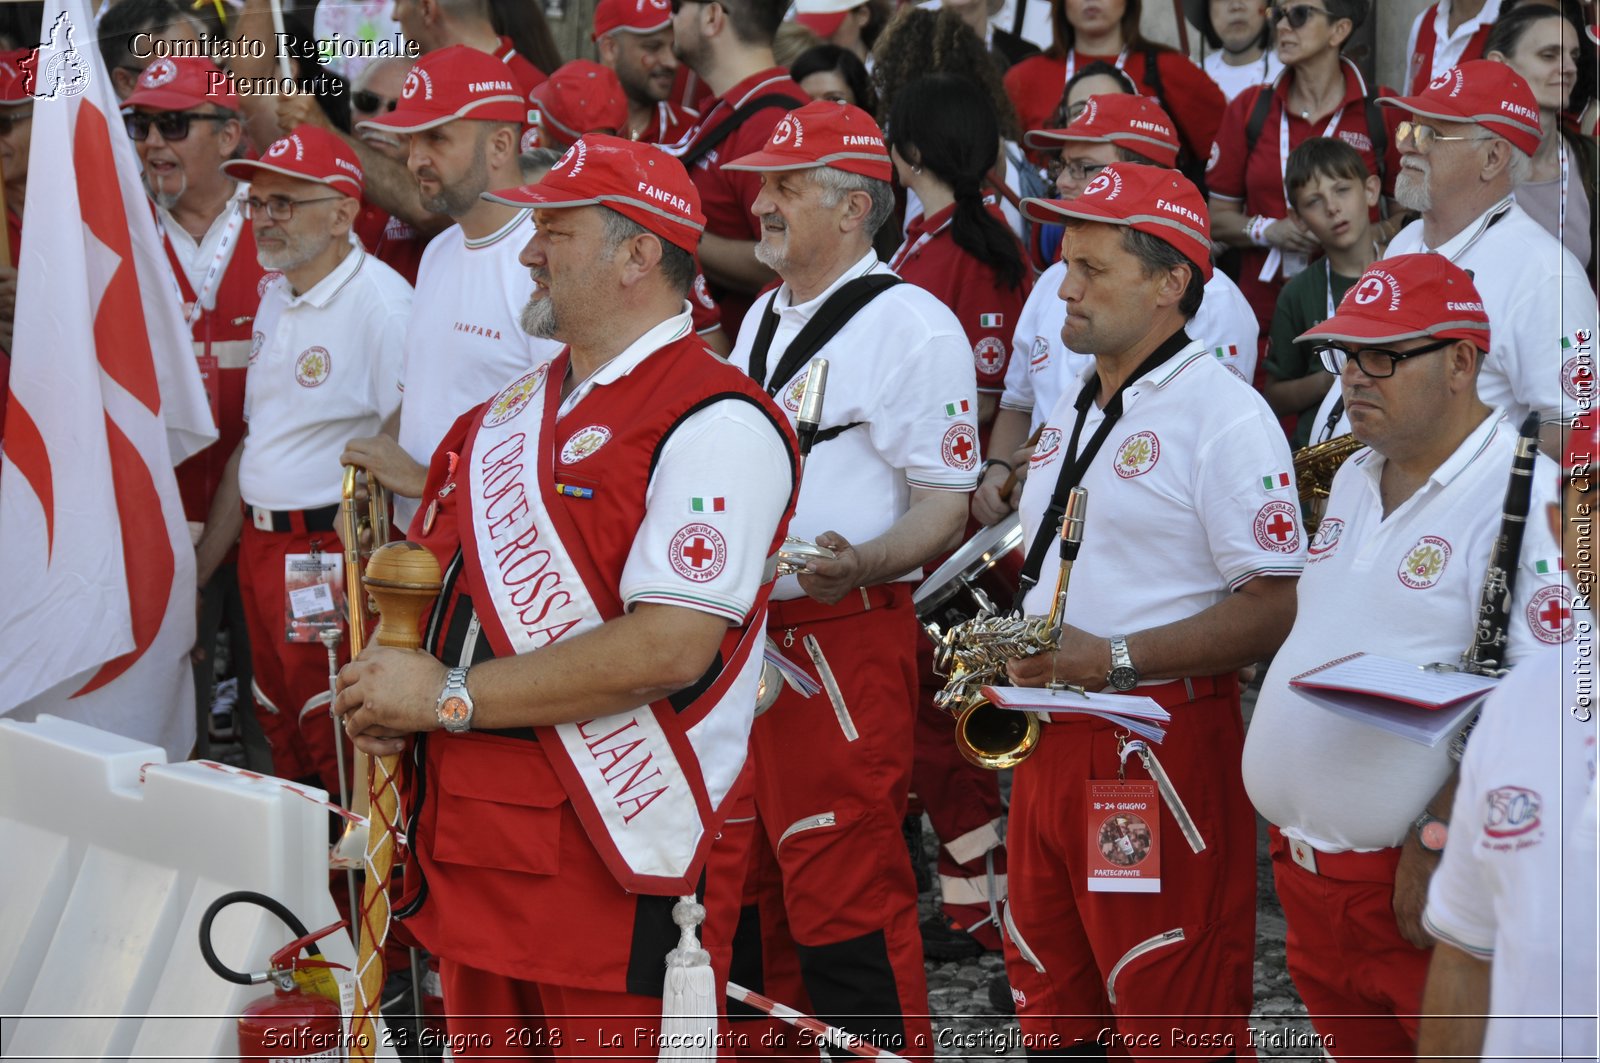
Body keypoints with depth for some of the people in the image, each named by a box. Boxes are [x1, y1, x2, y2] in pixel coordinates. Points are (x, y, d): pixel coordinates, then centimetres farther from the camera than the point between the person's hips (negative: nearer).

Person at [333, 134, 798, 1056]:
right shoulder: (518, 406, 15)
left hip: (625, 863, -8)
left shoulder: (715, 421, -13)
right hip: (475, 841, 8)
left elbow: (669, 648, -23)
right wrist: (391, 687, 1)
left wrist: (450, 697, -18)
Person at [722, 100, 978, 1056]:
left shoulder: (911, 327, -9)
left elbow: (947, 504, -12)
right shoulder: (765, 317, 17)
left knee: (846, 902, -8)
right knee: (755, 885, 14)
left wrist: (859, 565, -29)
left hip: (845, 641, -8)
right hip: (739, 636, 8)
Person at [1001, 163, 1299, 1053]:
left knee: (1172, 1025, -4)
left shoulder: (1224, 414, -12)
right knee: (1054, 1013, 14)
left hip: (1164, 743, -8)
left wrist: (1114, 660, -22)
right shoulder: (1073, 412, 16)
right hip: (1047, 742, 8)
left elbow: (1279, 609, -17)